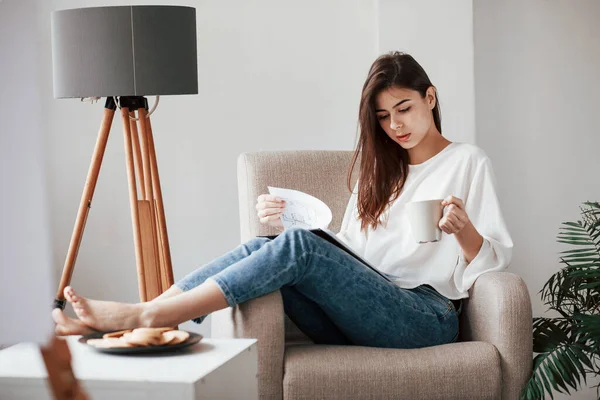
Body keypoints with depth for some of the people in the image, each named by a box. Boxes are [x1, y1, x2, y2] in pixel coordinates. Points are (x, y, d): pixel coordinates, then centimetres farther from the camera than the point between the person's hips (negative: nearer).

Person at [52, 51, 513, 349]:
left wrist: (463, 229, -20)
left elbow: (495, 259, 1)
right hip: (360, 314, 6)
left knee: (299, 245, -29)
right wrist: (286, 221, 3)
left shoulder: (468, 163, 9)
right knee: (264, 246, -20)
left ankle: (142, 315, -31)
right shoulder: (380, 168, 27)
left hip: (426, 315, -6)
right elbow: (345, 255, 18)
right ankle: (139, 318, -28)